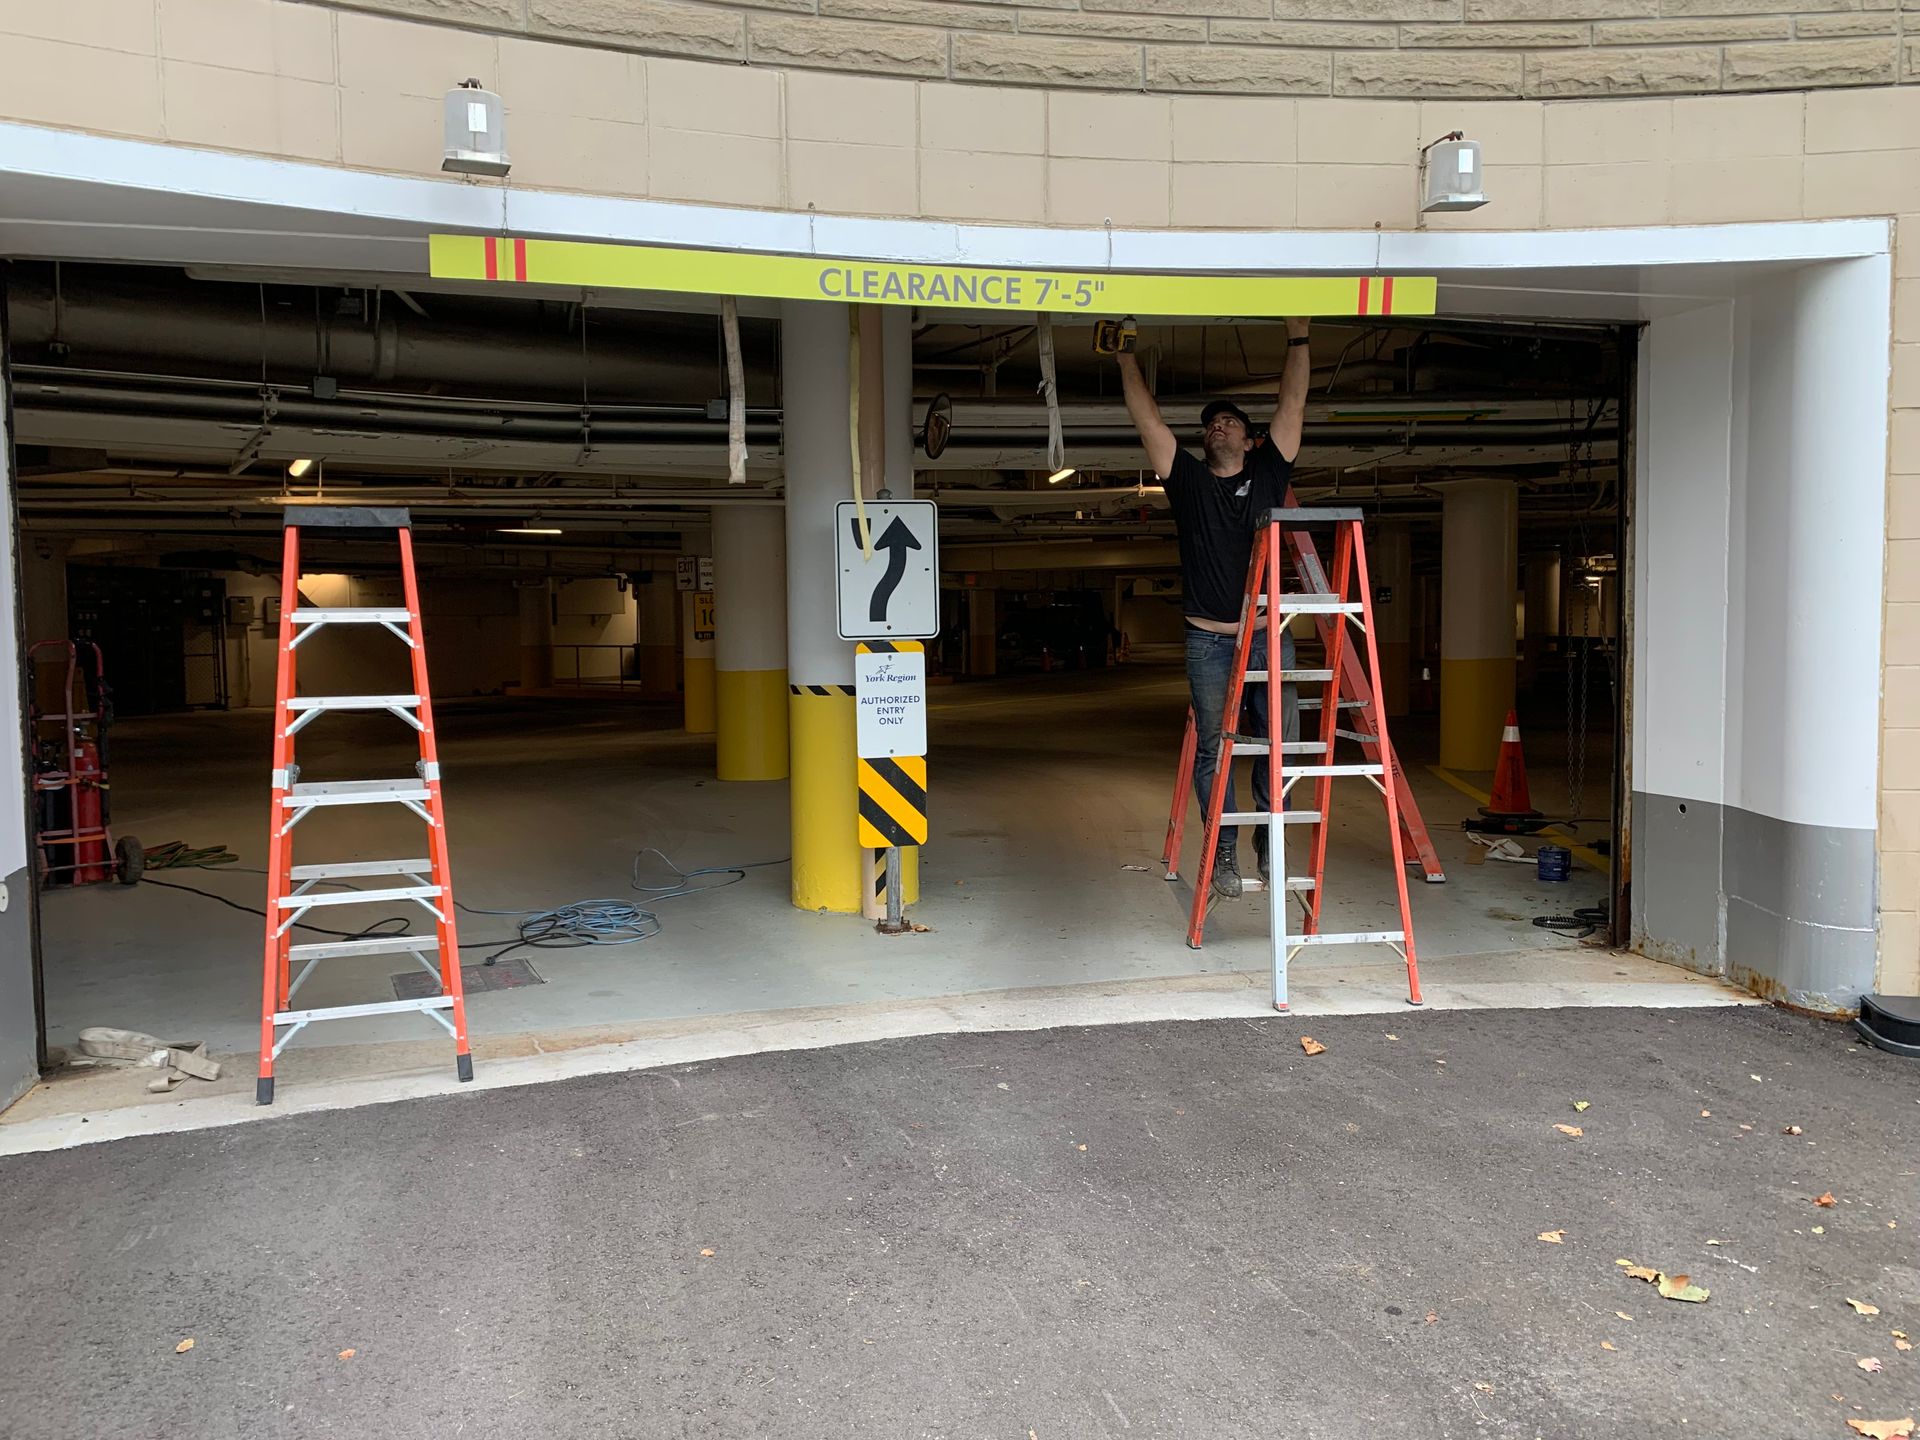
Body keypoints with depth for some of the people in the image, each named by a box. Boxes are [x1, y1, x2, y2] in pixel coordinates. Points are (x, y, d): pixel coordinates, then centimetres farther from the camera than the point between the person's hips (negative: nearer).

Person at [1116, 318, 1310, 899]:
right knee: (1213, 748, 2)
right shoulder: (1188, 481, 9)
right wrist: (1128, 360, 6)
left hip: (1270, 636, 1)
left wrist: (1297, 337, 6)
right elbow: (1149, 420, 7)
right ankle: (1223, 853, 10)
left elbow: (1292, 405, 8)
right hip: (1209, 640, 0)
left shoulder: (1269, 473, 11)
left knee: (1280, 742, -1)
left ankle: (1270, 840, 14)